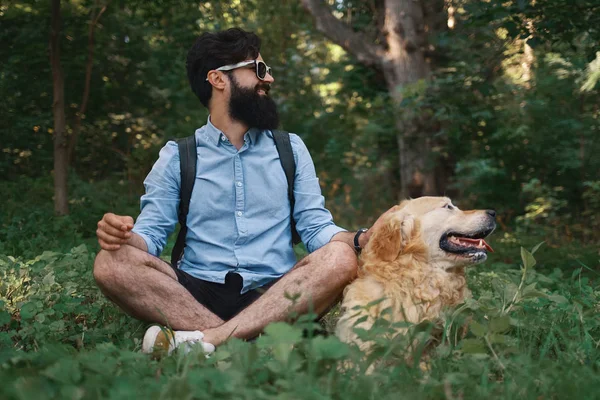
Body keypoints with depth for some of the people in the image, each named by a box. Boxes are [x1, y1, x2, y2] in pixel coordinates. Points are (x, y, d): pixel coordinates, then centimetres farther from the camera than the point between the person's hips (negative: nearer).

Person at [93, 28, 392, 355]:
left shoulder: (291, 148, 15)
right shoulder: (177, 157, 11)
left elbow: (317, 228, 8)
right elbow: (151, 232, 4)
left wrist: (362, 238, -14)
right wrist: (124, 236, -20)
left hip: (276, 294, 1)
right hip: (196, 294, 0)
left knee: (339, 258, -30)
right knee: (112, 263, -26)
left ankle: (207, 339, -37)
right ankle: (237, 342, -37)